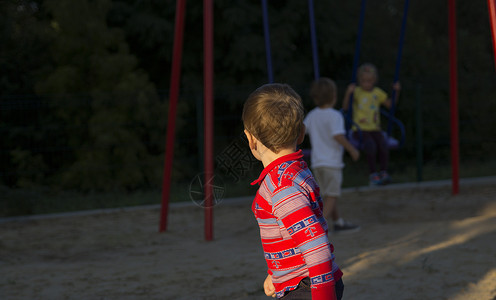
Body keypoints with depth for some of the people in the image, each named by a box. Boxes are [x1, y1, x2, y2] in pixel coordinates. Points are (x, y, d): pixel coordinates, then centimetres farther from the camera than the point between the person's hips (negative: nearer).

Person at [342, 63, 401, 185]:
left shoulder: (377, 92, 13)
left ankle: (383, 172, -21)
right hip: (360, 129, -3)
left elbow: (390, 104, 20)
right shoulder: (356, 92, 0)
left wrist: (396, 92, 7)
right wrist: (348, 93, -25)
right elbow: (345, 107, -10)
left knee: (383, 145, -27)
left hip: (375, 129, 3)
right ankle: (373, 174, -24)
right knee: (370, 146, -32)